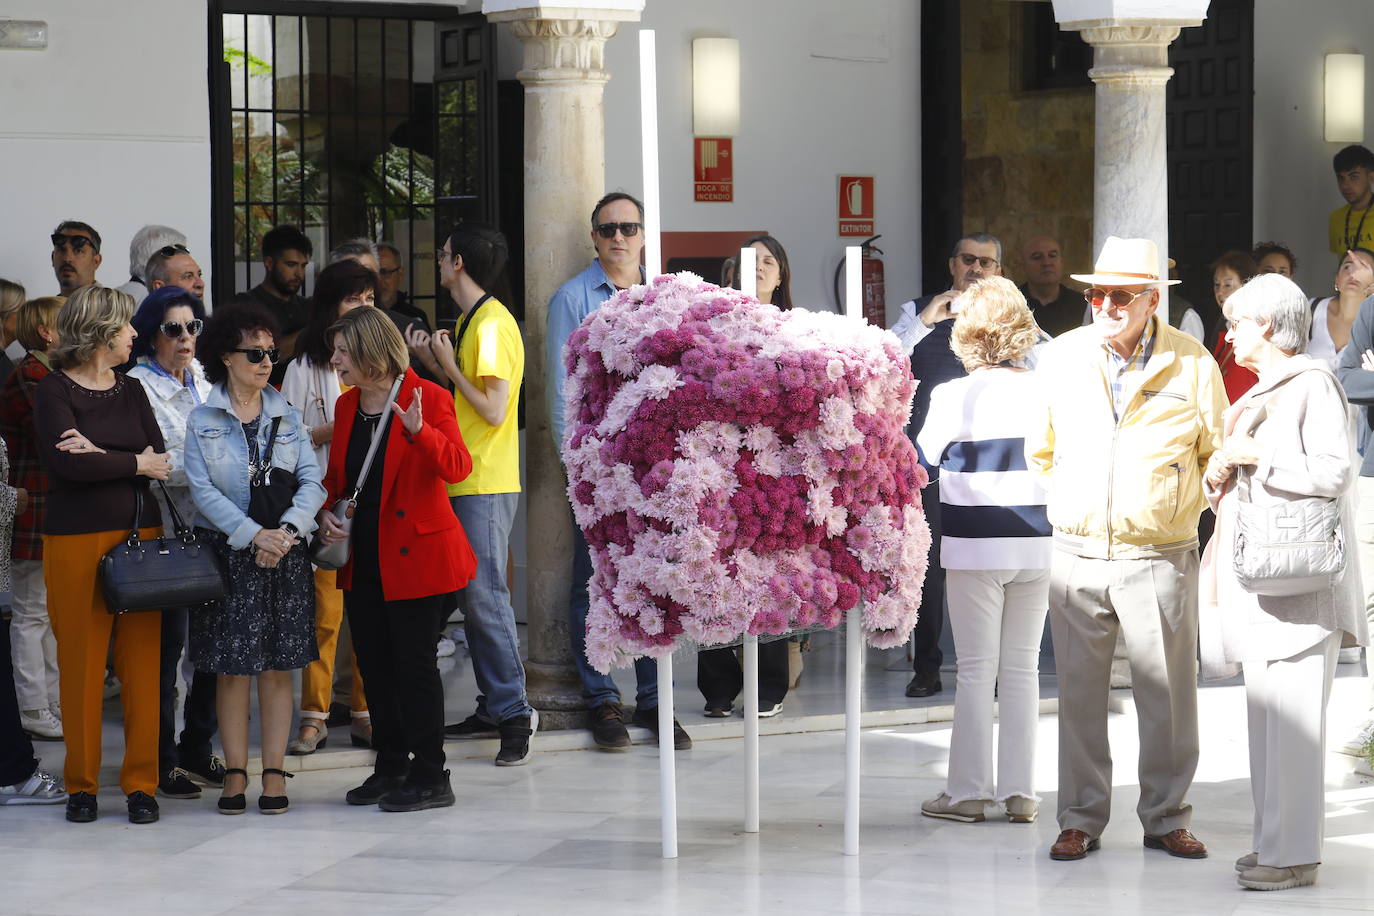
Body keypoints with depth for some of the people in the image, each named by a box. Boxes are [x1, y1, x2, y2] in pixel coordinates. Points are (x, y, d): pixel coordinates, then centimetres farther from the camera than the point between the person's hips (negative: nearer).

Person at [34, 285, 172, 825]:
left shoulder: (131, 391, 14)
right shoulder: (54, 391, -2)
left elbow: (160, 459, 3)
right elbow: (66, 461, -17)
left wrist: (101, 456, -13)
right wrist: (133, 463, -6)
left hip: (141, 536, 4)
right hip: (76, 541, -4)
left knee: (142, 661, 1)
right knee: (81, 663, -1)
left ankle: (141, 783, 8)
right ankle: (81, 784, 9)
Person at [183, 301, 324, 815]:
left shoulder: (287, 416, 9)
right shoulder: (202, 421, 2)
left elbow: (312, 481, 1)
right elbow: (203, 490, -7)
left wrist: (287, 530, -16)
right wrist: (253, 535, -17)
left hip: (284, 554, 2)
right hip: (227, 554, -2)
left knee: (278, 666, 1)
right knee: (232, 668, -1)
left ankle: (274, 773, 4)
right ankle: (235, 773, 5)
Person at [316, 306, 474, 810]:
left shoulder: (428, 399, -10)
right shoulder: (347, 405, 12)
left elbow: (458, 466, -20)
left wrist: (418, 430, -36)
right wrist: (326, 512, 2)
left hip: (414, 554, -7)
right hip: (362, 557, 7)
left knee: (413, 660, -5)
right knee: (374, 663, 10)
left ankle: (429, 777, 2)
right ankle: (390, 768, 21)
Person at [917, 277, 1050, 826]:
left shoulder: (954, 397, -10)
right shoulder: (1044, 394, -3)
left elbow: (926, 454, 3)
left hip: (975, 546, -3)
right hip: (1036, 545, 3)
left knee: (976, 670, 4)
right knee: (1022, 668, 9)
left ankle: (968, 791, 8)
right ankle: (1019, 791, 11)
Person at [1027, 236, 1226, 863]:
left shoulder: (1192, 365, -2)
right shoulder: (1060, 359, 4)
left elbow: (1218, 456, 10)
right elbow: (1040, 450, 18)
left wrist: (1184, 505, 4)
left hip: (1160, 557, -2)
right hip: (1077, 555, 2)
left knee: (1168, 694, 2)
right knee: (1078, 694, 4)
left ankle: (1166, 819, 14)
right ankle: (1080, 821, 13)